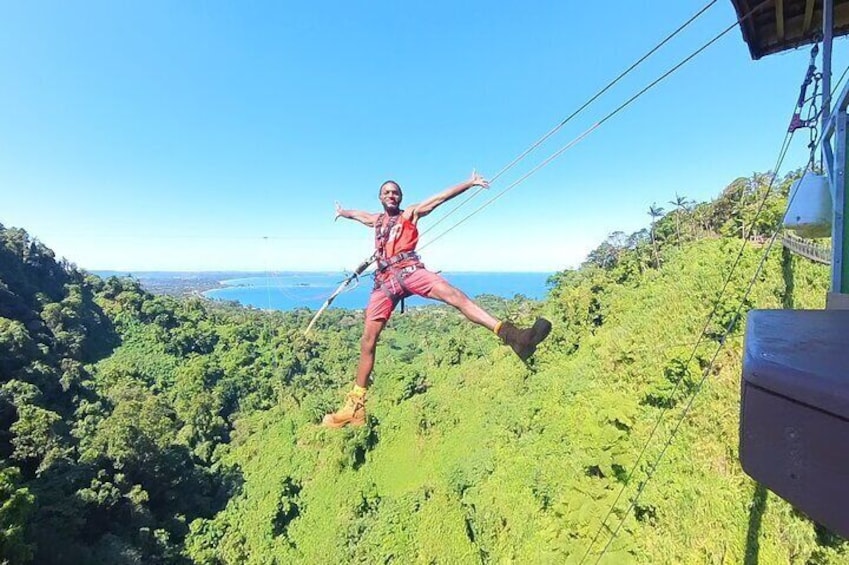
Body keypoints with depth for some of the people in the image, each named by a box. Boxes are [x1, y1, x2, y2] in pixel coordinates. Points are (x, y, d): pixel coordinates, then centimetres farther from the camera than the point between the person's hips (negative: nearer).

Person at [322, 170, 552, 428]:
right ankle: (356, 406, 8)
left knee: (452, 293, -31)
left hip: (409, 269, -4)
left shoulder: (410, 213, 18)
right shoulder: (376, 220, 32)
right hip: (384, 280, 4)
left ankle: (512, 336, -45)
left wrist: (469, 183, 0)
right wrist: (342, 212, 73)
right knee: (368, 341, -1)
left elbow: (439, 198, 7)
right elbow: (357, 214, 53)